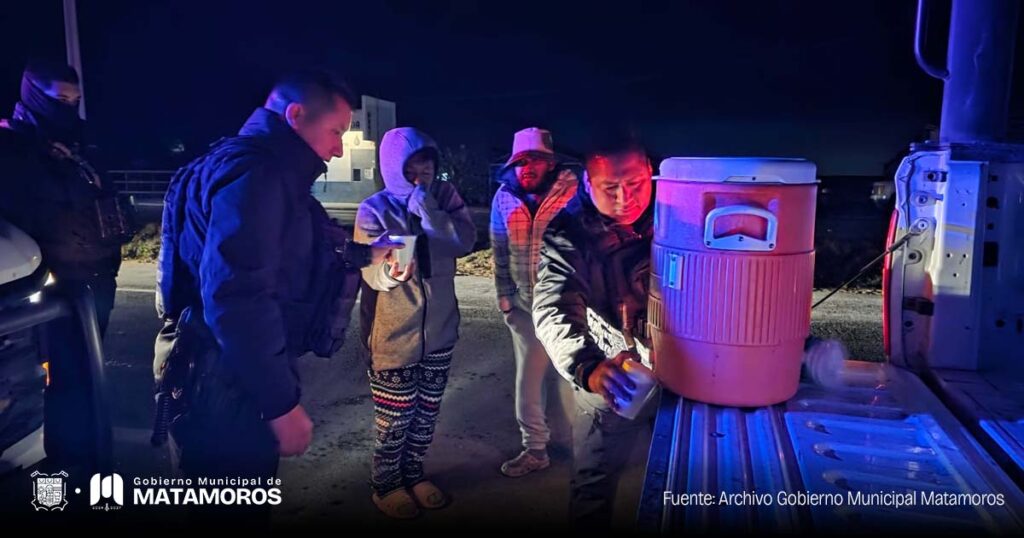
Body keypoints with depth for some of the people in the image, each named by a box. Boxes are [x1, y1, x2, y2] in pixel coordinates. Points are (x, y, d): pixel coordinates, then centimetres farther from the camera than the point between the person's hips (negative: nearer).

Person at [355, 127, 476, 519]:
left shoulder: (445, 196, 0)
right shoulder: (374, 210, -11)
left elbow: (465, 242, -14)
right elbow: (371, 271, -19)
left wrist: (428, 210, -22)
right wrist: (392, 271, -41)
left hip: (438, 329, 4)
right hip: (394, 335, -4)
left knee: (427, 412, 18)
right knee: (395, 417, 6)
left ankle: (413, 474, 39)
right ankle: (385, 484, 29)